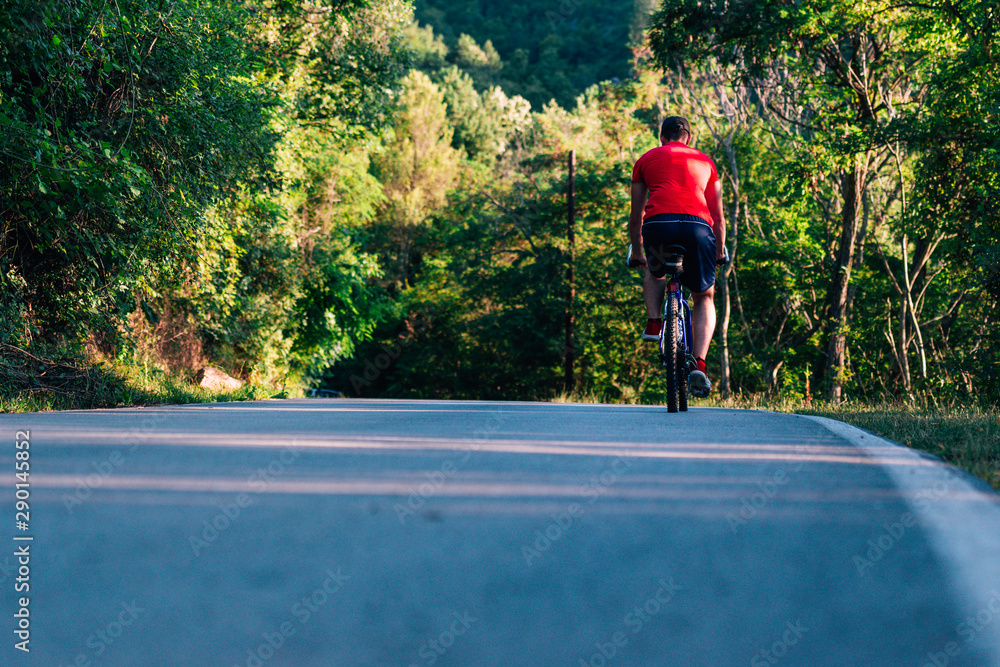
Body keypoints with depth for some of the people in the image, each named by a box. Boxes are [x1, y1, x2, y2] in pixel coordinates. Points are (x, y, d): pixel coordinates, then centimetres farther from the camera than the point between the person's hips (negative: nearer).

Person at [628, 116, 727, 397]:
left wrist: (637, 251, 43)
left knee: (655, 272, 35)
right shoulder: (705, 161, 28)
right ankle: (699, 366, 0)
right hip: (697, 226, 0)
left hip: (658, 224, 0)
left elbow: (636, 214, 30)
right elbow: (718, 216, 31)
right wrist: (720, 251, 45)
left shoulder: (646, 159, 26)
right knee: (704, 297, 18)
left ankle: (654, 324, 11)